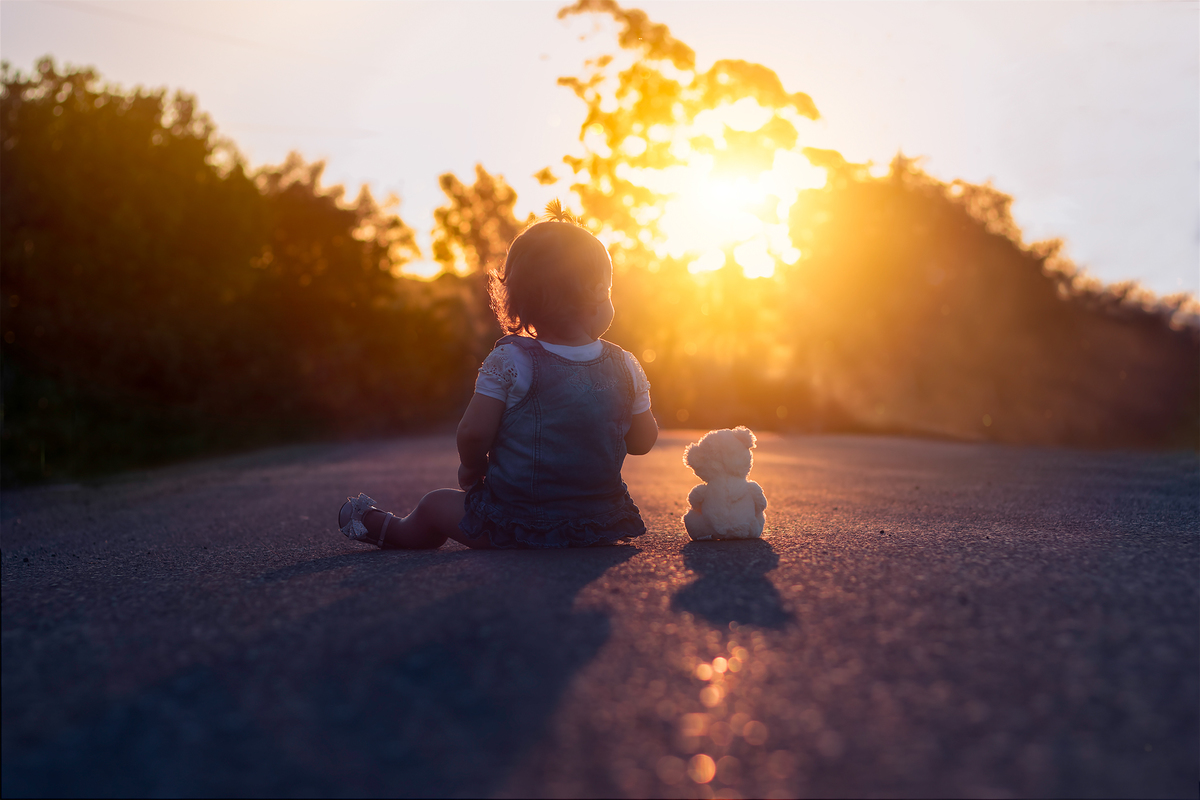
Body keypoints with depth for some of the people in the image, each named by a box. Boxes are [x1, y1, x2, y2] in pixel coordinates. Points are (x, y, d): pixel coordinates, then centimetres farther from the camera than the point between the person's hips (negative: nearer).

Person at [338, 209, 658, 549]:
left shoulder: (508, 362, -16)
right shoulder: (626, 367, -6)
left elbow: (473, 432, -16)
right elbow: (643, 441, 3)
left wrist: (471, 470, 5)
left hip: (519, 524, -4)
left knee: (436, 505, 24)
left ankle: (385, 528, 50)